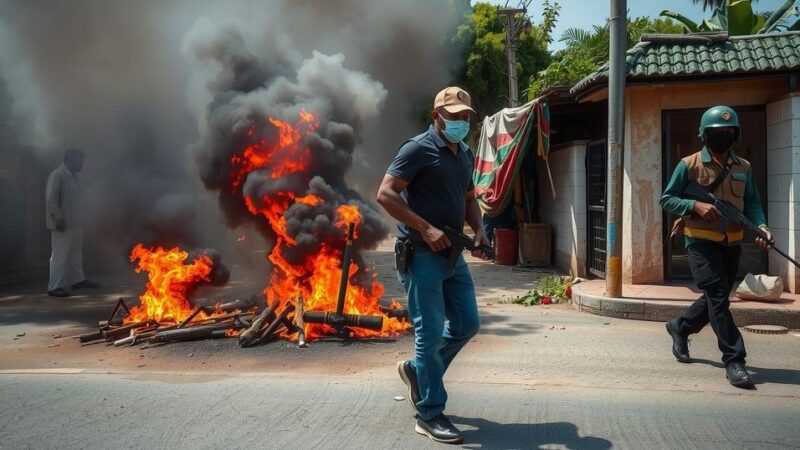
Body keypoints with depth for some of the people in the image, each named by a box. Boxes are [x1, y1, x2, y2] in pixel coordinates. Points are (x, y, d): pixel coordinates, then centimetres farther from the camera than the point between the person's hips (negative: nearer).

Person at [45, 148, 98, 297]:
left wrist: (80, 218, 18)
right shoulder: (57, 175, -14)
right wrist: (58, 218, -25)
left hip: (74, 222, 9)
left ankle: (78, 280, 30)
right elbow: (50, 198, -20)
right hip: (63, 223, -9)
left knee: (76, 252, 18)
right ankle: (54, 287, -5)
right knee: (60, 254, -7)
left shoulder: (72, 176, 14)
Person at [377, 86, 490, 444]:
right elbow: (385, 194, -16)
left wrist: (479, 230, 5)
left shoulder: (465, 155, 14)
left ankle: (417, 370, 33)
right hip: (421, 254, -8)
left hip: (452, 254, 8)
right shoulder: (418, 149, -10)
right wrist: (426, 229, -22)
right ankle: (429, 415, 8)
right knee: (431, 332, -4)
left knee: (467, 324, 12)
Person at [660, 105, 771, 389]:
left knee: (716, 299, 15)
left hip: (731, 244, 6)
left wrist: (760, 226, -12)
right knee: (718, 299, -12)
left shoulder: (743, 168, 8)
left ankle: (680, 327, 39)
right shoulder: (690, 165, -5)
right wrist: (695, 206, -19)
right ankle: (734, 361, -7)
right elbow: (667, 199, -3)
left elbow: (751, 203, 8)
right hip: (701, 242, -5)